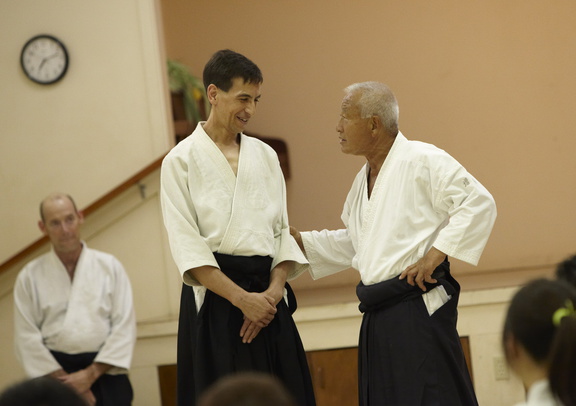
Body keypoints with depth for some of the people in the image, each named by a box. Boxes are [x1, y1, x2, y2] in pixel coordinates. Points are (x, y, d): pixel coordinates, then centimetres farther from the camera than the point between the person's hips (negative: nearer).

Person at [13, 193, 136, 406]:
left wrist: (90, 374, -9)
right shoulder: (30, 276, 3)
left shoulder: (109, 266, 3)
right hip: (55, 371, 0)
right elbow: (27, 336, -1)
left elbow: (124, 327, -1)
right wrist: (65, 380, -9)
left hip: (104, 370, 0)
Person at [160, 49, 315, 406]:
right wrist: (242, 299, -15)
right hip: (215, 295, -4)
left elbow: (282, 231, 9)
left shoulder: (265, 156, 12)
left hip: (268, 296, 4)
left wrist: (273, 291, -8)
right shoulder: (182, 160, -2)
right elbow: (187, 246, -8)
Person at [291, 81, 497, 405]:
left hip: (418, 309, -9)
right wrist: (298, 239, 19)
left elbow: (479, 203, -14)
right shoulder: (364, 179, 18)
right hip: (378, 315, 9)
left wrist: (436, 254, -18)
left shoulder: (422, 160, -10)